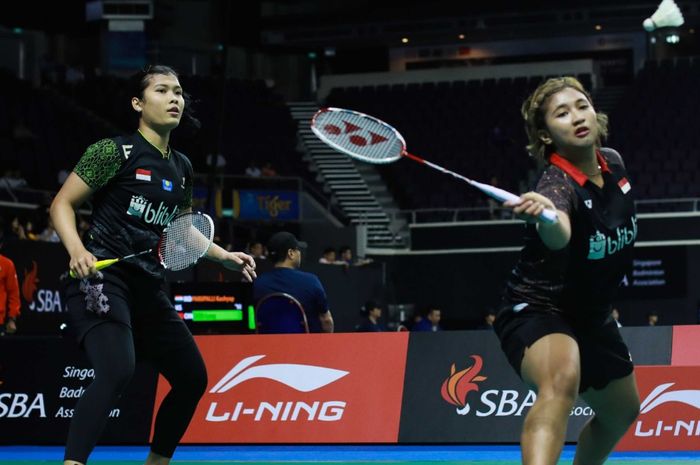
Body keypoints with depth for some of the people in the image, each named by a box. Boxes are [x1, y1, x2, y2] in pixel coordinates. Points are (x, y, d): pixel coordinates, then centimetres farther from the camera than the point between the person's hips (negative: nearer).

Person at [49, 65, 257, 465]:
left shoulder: (182, 167, 14)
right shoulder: (115, 151, -6)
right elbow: (62, 204, -5)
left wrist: (225, 257, 18)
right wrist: (77, 250, -22)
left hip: (149, 287, 8)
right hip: (102, 278, -8)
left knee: (193, 377, 12)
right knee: (117, 371, -30)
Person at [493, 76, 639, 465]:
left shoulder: (613, 163, -5)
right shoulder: (557, 185, -28)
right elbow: (558, 237, -53)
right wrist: (545, 216, -75)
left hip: (592, 317, 9)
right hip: (537, 311, -9)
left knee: (622, 412, 24)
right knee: (561, 378, -39)